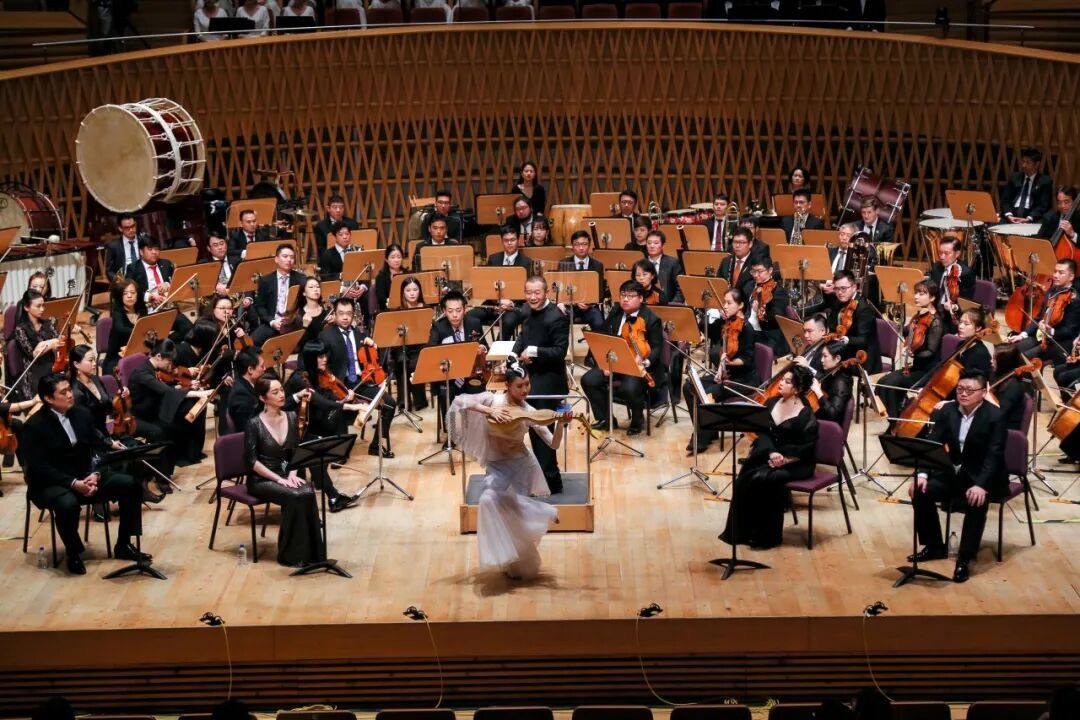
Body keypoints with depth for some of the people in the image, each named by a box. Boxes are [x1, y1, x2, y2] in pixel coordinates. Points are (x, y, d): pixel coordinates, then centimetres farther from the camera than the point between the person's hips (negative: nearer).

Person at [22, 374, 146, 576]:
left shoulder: (82, 414, 5)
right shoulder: (34, 426, -13)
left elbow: (97, 448, 7)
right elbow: (38, 468, -18)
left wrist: (94, 475, -15)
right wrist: (73, 483, -27)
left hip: (85, 477, 6)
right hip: (50, 484, -6)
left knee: (129, 484, -14)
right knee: (68, 504, -40)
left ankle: (123, 545, 1)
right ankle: (73, 554, -12)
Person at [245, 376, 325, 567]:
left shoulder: (291, 418, 5)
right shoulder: (254, 424, -11)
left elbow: (297, 452, 8)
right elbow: (252, 461, -14)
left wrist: (293, 473, -10)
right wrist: (278, 478, -21)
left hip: (286, 474, 5)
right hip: (261, 479, -5)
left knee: (308, 493, -28)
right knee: (295, 497, -31)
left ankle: (312, 552, -21)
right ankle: (292, 556, -19)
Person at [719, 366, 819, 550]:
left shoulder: (806, 415, -11)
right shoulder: (772, 403, 7)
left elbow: (808, 448, -12)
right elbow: (763, 432, 1)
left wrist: (784, 459, -21)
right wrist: (771, 452, -18)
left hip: (795, 463, -5)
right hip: (768, 455, 5)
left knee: (761, 478, -30)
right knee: (745, 477, -22)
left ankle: (767, 535, -16)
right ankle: (740, 531, -13)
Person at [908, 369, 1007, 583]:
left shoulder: (995, 416, -15)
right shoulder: (947, 410, 0)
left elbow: (994, 455, -23)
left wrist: (981, 485, -38)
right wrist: (922, 474, -21)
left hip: (985, 477, -5)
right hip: (954, 472, 5)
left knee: (976, 502, -35)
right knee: (921, 491, -16)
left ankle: (964, 559, -25)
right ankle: (934, 546, 3)